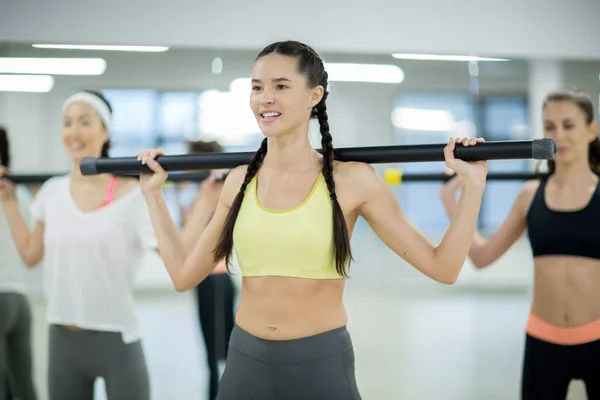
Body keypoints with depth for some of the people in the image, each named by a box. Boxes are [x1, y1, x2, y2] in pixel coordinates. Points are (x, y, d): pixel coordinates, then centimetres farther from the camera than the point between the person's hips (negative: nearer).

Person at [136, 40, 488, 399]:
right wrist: (153, 192, 14)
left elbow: (442, 267, -6)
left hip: (321, 367, -3)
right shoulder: (240, 182, 3)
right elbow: (185, 275, 11)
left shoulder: (352, 179, -8)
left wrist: (473, 183, -11)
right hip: (245, 364, 3)